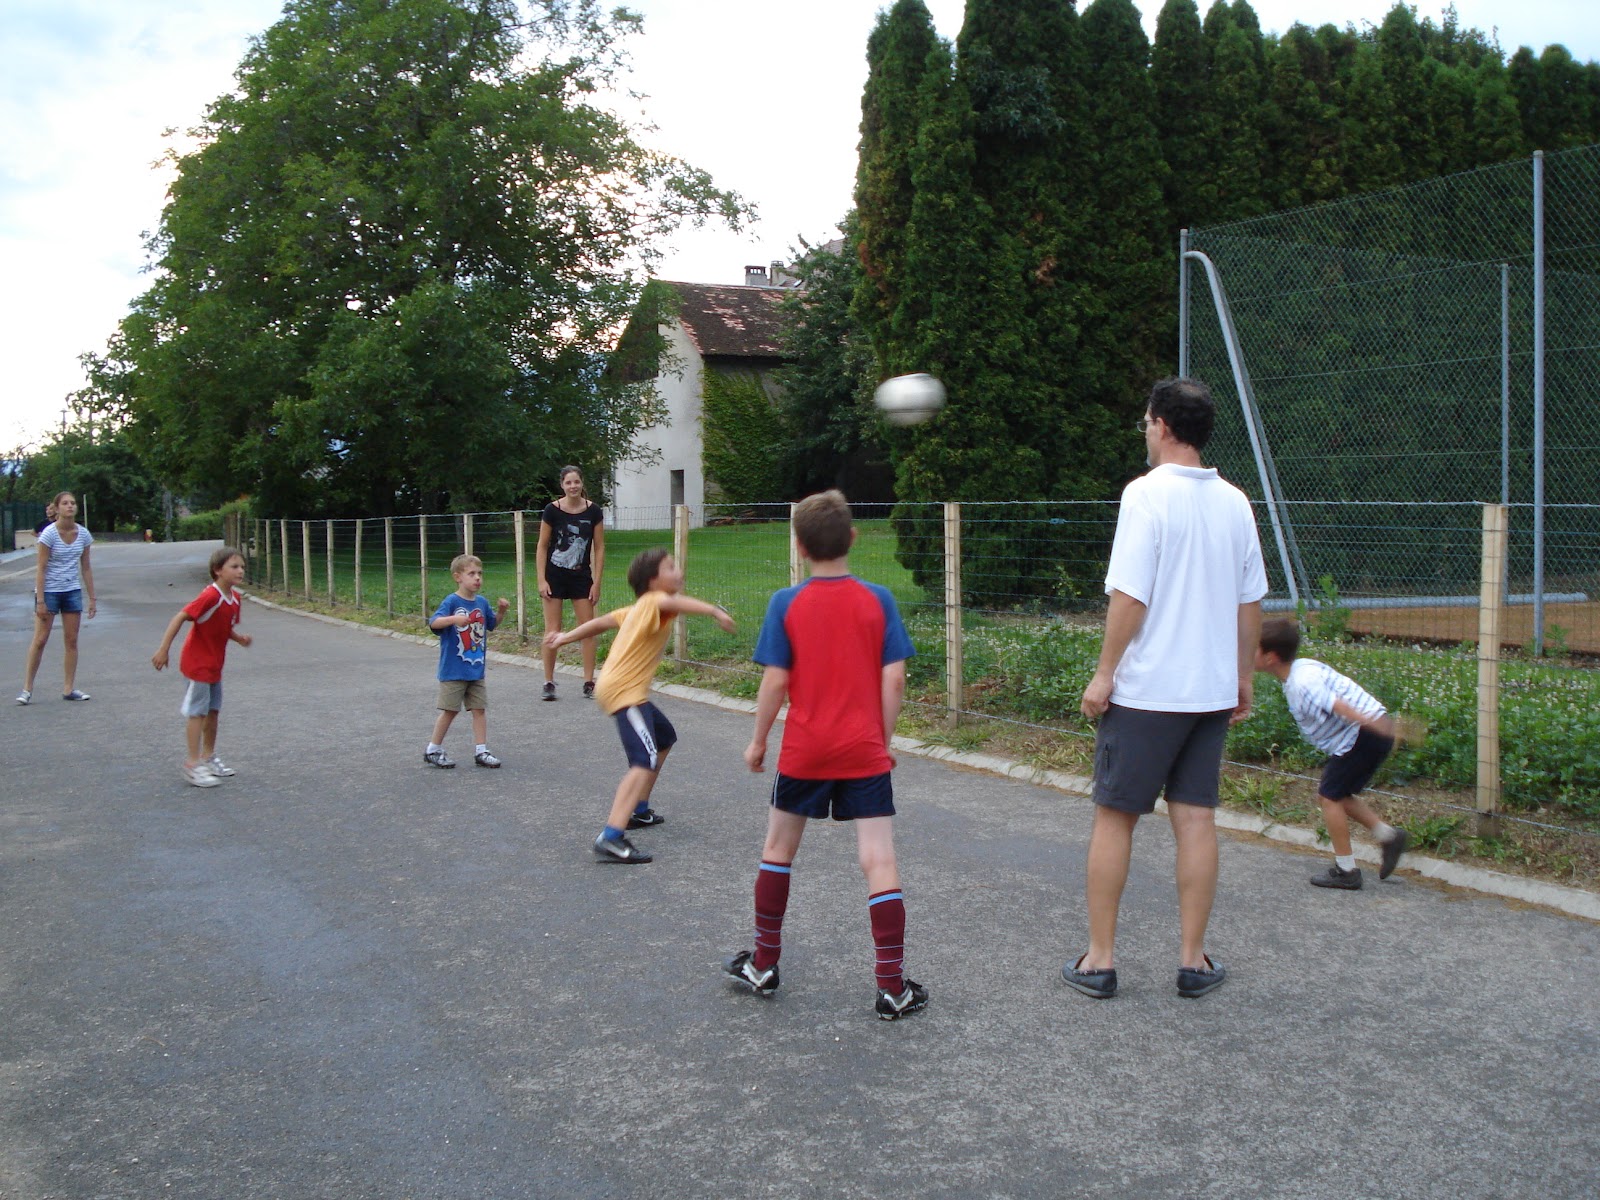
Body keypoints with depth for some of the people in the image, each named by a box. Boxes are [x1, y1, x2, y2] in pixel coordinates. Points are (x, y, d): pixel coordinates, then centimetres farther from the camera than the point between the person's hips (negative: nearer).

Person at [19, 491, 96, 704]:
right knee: (40, 640, -2)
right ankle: (27, 688, 6)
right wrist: (40, 601, -15)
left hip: (73, 591, 4)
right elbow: (41, 568, -12)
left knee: (71, 641, 4)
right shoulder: (49, 533, -12)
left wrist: (92, 598, 8)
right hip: (49, 590, -4)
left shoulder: (83, 534, 1)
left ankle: (69, 689, 10)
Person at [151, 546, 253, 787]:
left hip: (214, 665, 8)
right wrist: (163, 649, -27)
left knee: (213, 711, 16)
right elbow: (179, 617, -26)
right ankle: (193, 764, 1)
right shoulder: (211, 596, -25)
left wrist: (239, 638, -9)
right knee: (196, 712, -4)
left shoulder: (234, 598, 1)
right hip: (197, 663, -8)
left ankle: (208, 757, 29)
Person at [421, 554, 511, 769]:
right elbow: (433, 622, -24)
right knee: (450, 710, 2)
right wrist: (454, 619, -42)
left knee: (480, 709, 6)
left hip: (476, 670, 6)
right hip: (453, 670, -6)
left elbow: (492, 624, 23)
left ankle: (481, 751, 13)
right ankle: (433, 750, 16)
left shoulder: (482, 603, 7)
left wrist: (501, 611, 3)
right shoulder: (451, 602, -12)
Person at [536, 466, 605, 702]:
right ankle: (549, 684, 7)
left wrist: (597, 582, -2)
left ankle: (589, 682, 8)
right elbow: (542, 547, -2)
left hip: (581, 576, 2)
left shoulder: (593, 511, -5)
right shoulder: (552, 510, -8)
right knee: (552, 631, -1)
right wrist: (542, 580, -7)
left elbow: (599, 548, 1)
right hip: (555, 575, -1)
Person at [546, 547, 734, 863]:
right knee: (645, 761, -24)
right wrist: (714, 611, -48)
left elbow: (602, 621, 25)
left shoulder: (639, 609, 16)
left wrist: (566, 637, 37)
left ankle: (638, 811, 38)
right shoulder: (652, 602, -13)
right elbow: (673, 602, -37)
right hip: (624, 691, -11)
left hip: (628, 689, 11)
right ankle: (611, 839, -36)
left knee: (665, 739, 30)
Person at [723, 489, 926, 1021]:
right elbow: (893, 679, -4)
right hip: (865, 753, 0)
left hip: (803, 753, 0)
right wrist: (884, 740, 8)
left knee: (778, 849, 18)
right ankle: (893, 988, 1)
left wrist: (758, 741, 6)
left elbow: (775, 682, -7)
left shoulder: (786, 604, -6)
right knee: (879, 862, 1)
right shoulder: (878, 600, -2)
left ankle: (763, 965, 27)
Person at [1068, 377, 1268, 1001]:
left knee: (1114, 817, 4)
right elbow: (1250, 603, 11)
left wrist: (1104, 673, -10)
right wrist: (1242, 678, 20)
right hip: (1212, 690, 5)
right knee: (1196, 819, 9)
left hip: (1145, 691, -5)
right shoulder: (1234, 501, 7)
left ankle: (1099, 960, 11)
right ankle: (1193, 960, 14)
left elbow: (1130, 596, -17)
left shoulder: (1147, 493, -12)